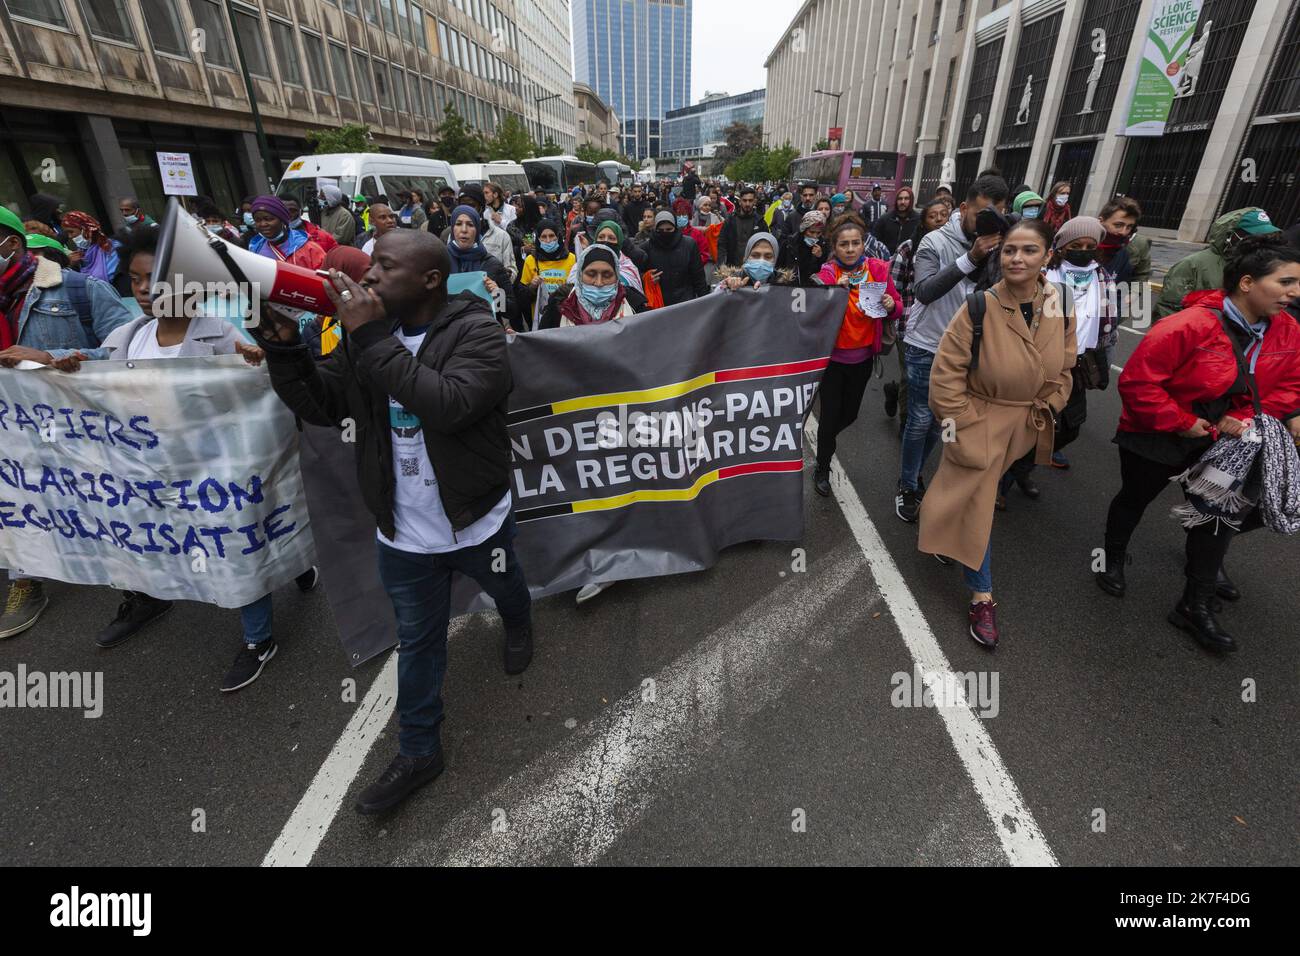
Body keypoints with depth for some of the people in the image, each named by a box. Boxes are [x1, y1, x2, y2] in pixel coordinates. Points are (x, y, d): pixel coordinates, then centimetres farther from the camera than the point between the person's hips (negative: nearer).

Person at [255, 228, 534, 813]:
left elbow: (448, 406, -35)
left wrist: (373, 340, -31)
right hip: (403, 532, 4)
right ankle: (418, 750, 36)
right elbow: (317, 404, 0)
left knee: (506, 591, 27)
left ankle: (518, 627, 63)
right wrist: (282, 344, -15)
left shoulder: (476, 333, -18)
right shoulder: (369, 330, 0)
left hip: (478, 520, -3)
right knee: (417, 641, 17)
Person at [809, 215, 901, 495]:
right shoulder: (827, 274, -11)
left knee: (849, 414, 16)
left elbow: (897, 309, 4)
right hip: (832, 356, -3)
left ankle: (825, 439, 49)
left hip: (863, 357, 4)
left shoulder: (879, 269, -3)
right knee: (830, 414, 1)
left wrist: (891, 306, -17)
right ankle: (822, 469, 23)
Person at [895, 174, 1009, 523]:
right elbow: (924, 292, -25)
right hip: (927, 346, -5)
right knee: (921, 420, 0)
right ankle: (908, 487, 16)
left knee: (940, 419, 13)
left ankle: (914, 474, 32)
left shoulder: (994, 244, 3)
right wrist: (970, 258, -31)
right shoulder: (936, 241, -11)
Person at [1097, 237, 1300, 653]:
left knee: (1223, 506, 7)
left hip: (1220, 436, 6)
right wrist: (1181, 422, -23)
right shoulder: (1190, 325, -28)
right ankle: (1113, 558, 42)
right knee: (1135, 499, 13)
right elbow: (1136, 380, -29)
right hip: (1156, 436, -6)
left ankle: (1196, 606, 21)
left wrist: (1245, 417, -12)